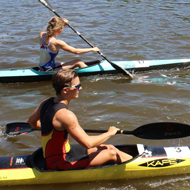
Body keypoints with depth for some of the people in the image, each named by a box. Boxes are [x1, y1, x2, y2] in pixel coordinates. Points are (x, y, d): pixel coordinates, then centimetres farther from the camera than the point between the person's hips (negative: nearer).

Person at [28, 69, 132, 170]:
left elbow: (31, 121, 16)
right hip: (59, 164, -9)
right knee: (111, 154, -5)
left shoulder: (46, 103, -1)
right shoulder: (66, 115, -29)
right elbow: (88, 143, -28)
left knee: (109, 148, 13)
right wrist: (109, 133, -12)